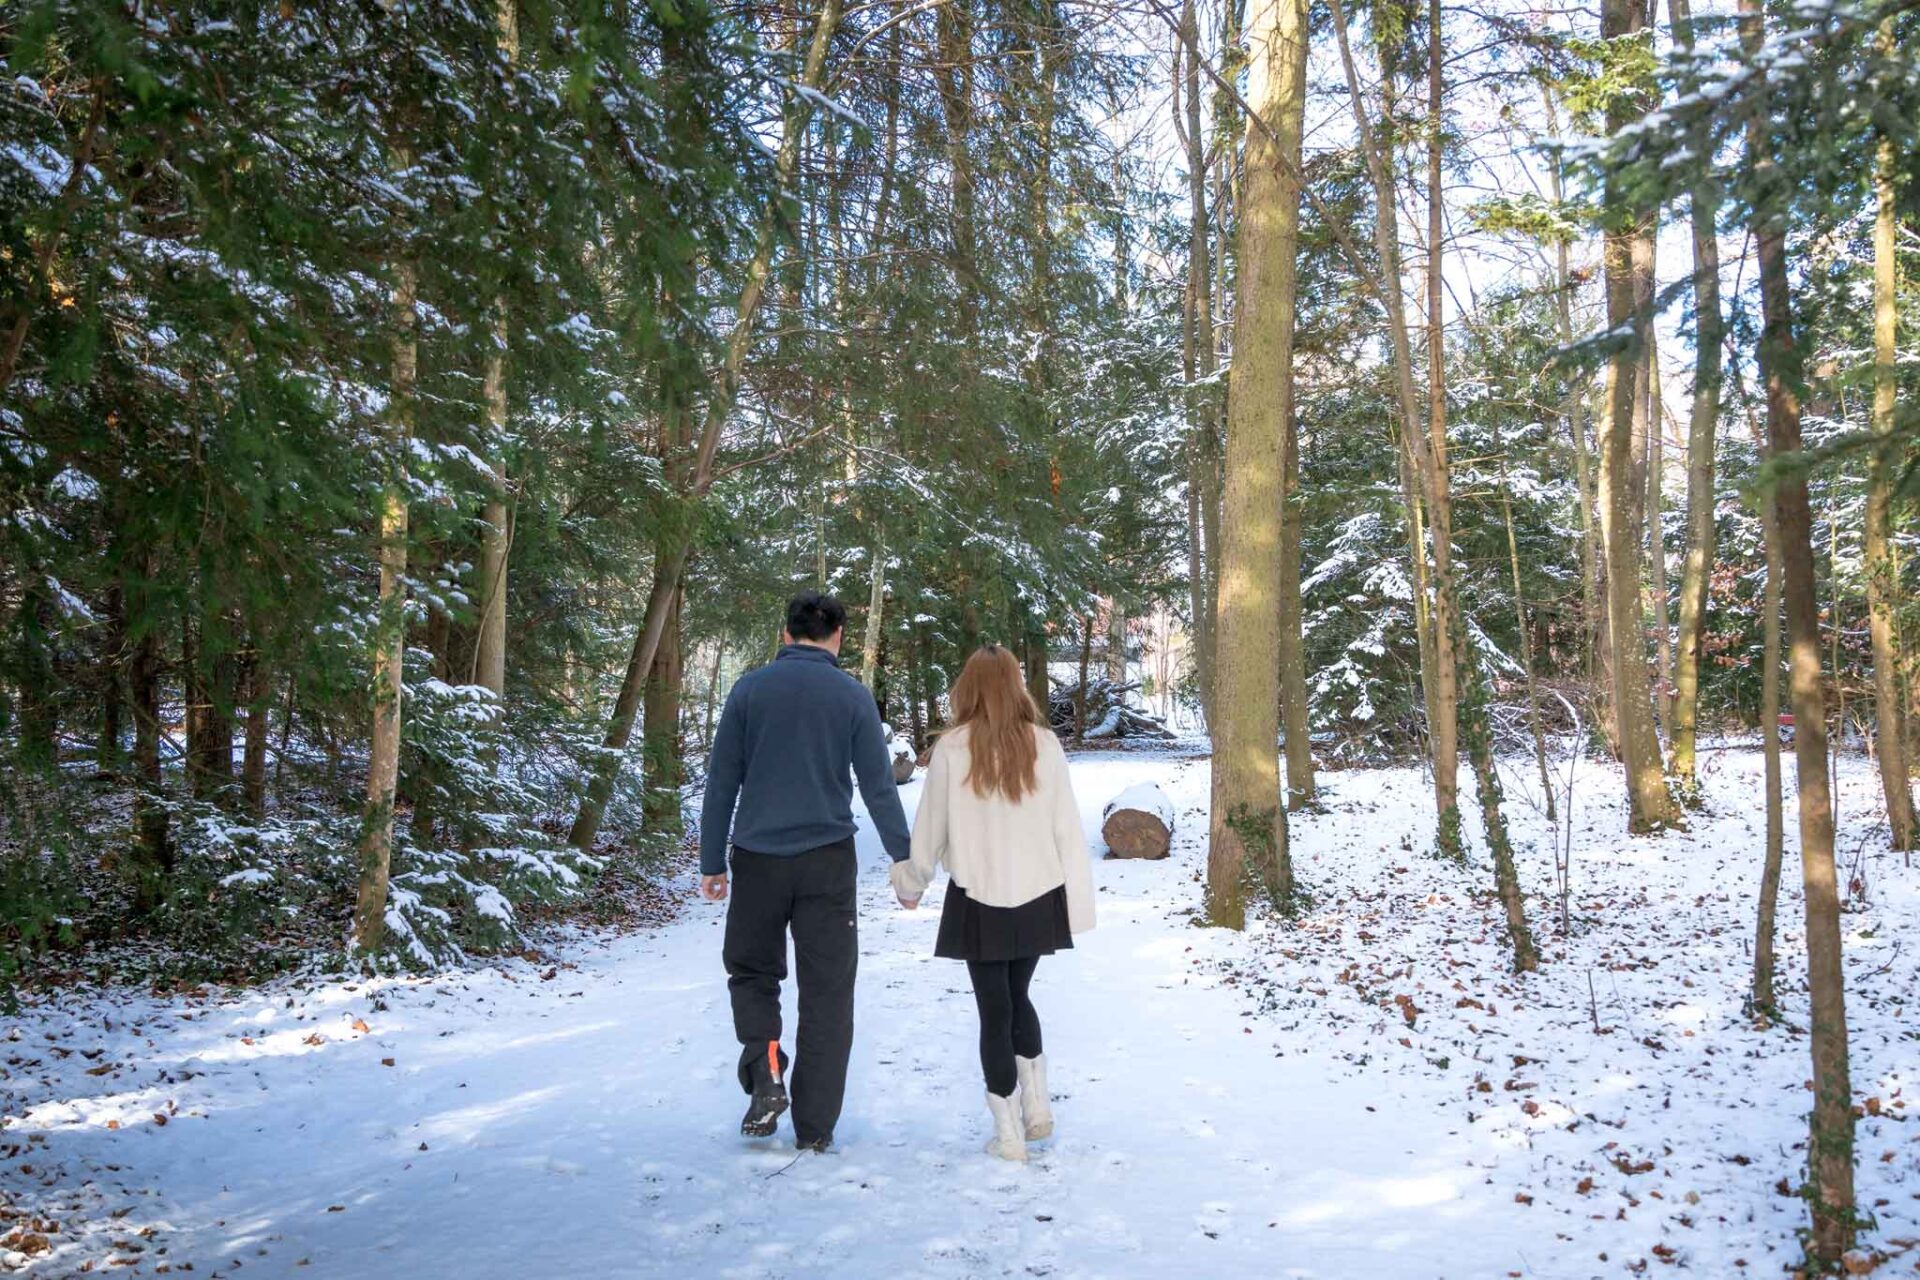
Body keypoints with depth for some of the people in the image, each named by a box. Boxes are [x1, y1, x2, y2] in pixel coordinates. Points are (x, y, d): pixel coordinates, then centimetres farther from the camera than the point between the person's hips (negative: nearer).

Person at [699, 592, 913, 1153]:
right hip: (827, 862, 0)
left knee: (752, 970, 20)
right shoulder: (853, 696, -2)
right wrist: (906, 863, 5)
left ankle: (764, 1068, -5)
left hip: (757, 859, 1)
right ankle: (814, 1128, 12)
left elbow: (721, 783, 2)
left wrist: (711, 863, 8)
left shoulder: (749, 690, 1)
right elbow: (879, 788, -2)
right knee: (827, 992, 8)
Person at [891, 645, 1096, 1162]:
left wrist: (910, 883, 15)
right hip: (1038, 897, 3)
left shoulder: (952, 749, -9)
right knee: (1018, 997, 23)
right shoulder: (1044, 744, -4)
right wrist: (1078, 902, 4)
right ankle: (1036, 1103, 21)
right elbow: (1067, 827, -2)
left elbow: (930, 828, -2)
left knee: (994, 1009, 7)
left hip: (980, 900, -2)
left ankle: (1008, 1131, 12)